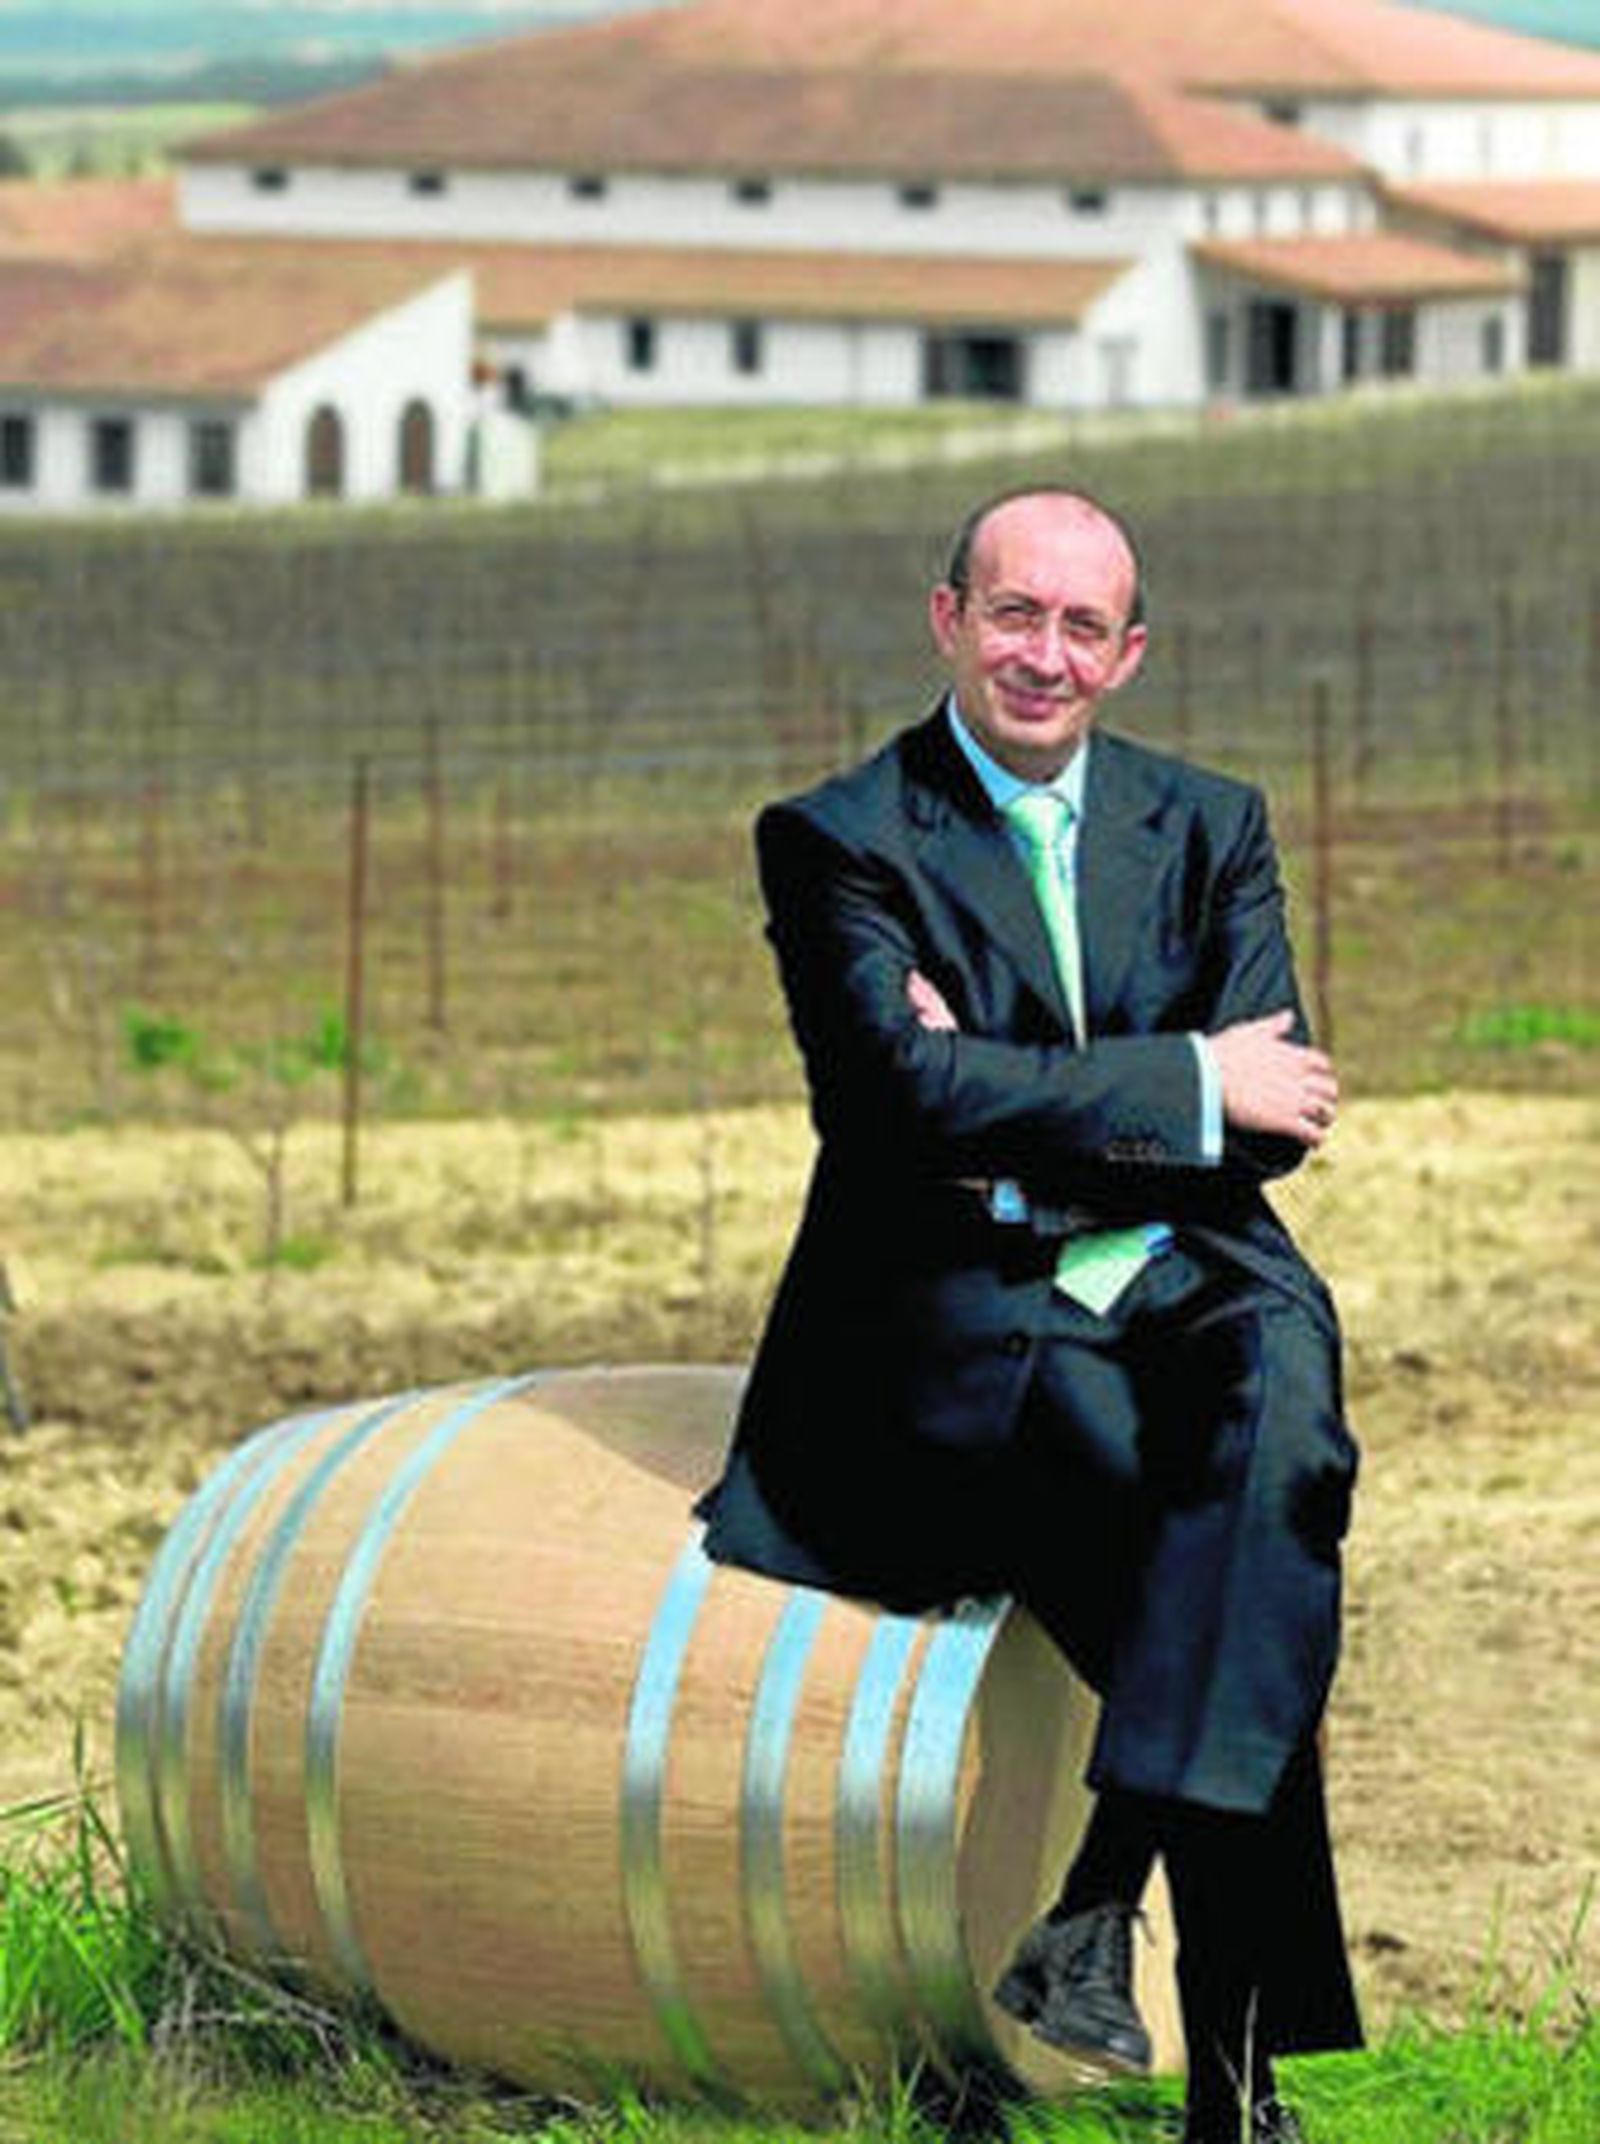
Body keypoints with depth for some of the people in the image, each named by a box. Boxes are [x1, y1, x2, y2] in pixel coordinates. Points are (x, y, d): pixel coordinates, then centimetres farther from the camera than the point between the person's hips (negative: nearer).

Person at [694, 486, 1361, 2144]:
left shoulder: (1208, 827, 15)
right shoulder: (837, 842, 2)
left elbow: (1275, 1113, 3)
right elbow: (910, 1093, -13)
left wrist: (1035, 1125, -12)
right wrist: (1189, 1089, -14)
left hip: (1187, 1279, 3)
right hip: (953, 1311, -3)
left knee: (1278, 1401, -34)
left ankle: (1103, 1899, -35)